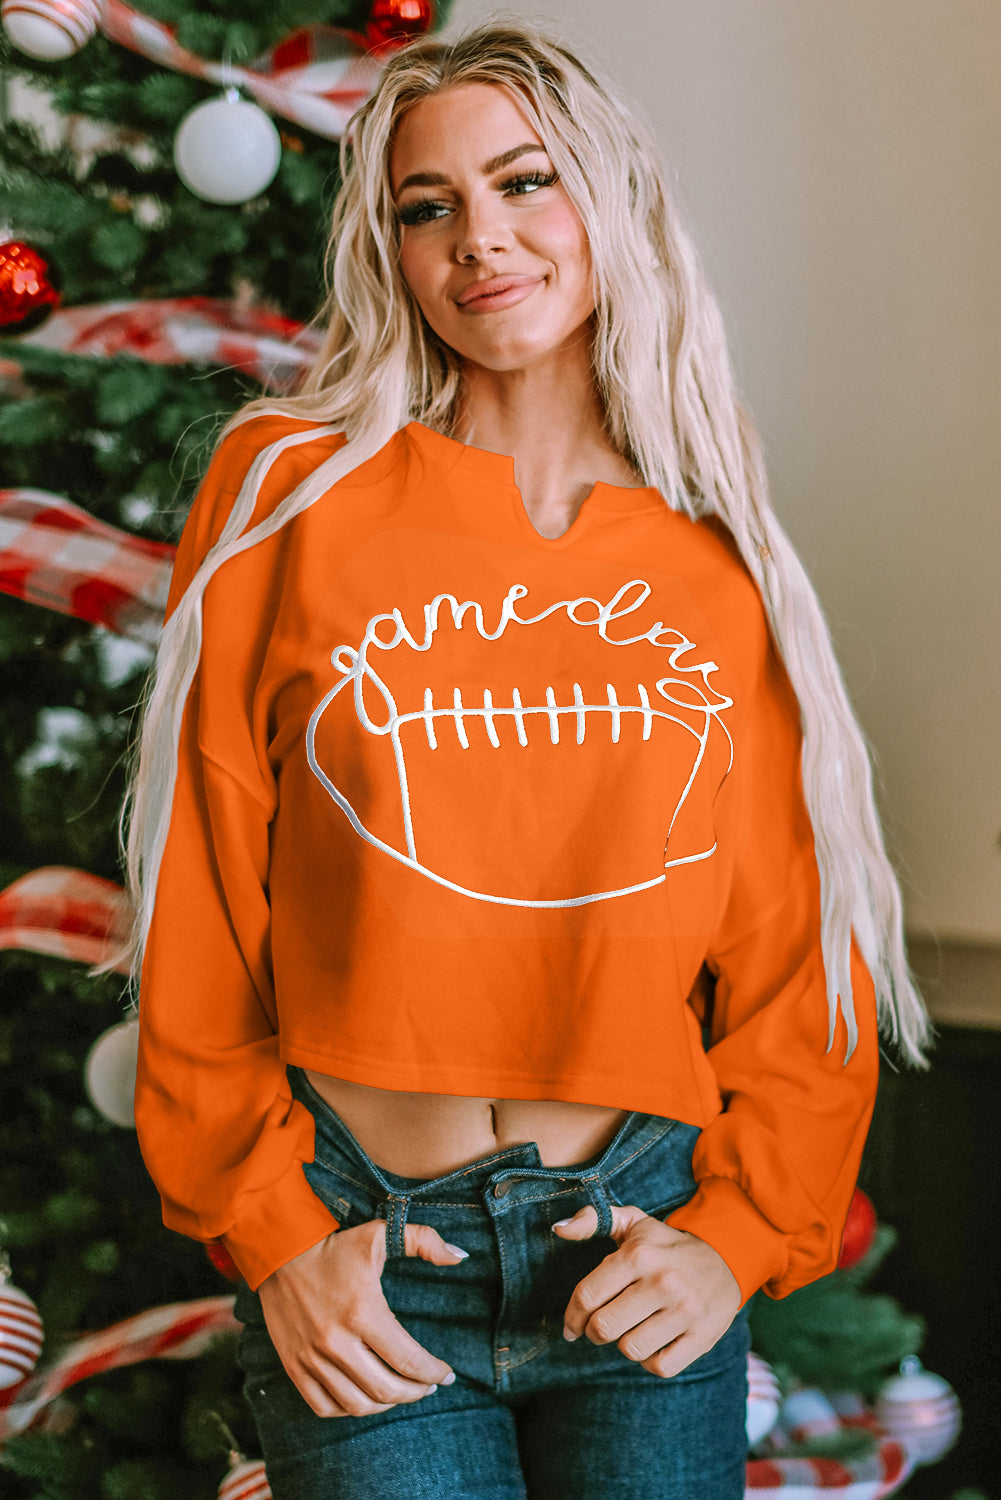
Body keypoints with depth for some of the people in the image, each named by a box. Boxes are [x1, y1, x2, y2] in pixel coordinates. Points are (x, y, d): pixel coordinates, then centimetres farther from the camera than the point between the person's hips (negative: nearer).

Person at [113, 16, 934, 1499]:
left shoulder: (714, 564, 3)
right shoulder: (290, 491, -3)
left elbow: (798, 943, 6)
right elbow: (200, 911, -3)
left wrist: (738, 1233, -4)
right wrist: (275, 1234, -6)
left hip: (642, 1245, 2)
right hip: (361, 1261, -2)